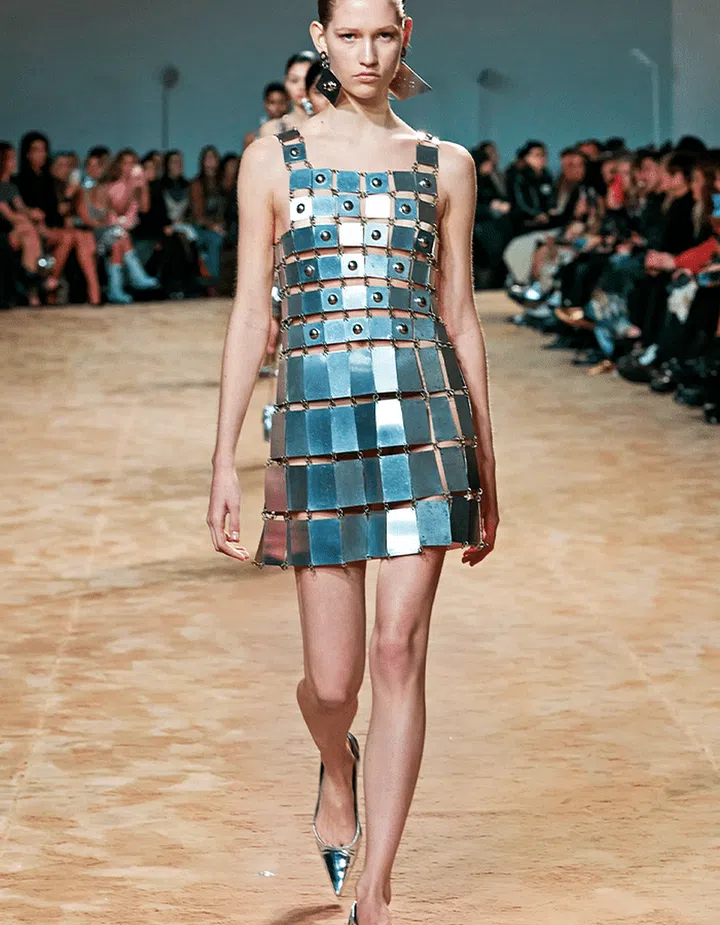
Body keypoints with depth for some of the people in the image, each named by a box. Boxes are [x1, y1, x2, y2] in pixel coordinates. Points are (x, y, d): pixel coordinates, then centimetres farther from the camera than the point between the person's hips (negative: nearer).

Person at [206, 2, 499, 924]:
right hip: (317, 423, 0)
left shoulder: (444, 165, 9)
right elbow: (250, 314, 5)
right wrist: (224, 461, 1)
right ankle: (337, 770, 40)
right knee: (332, 682, 2)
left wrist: (485, 471, 11)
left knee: (399, 655, -6)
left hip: (424, 416, 1)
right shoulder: (273, 159, 6)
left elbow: (459, 316, 11)